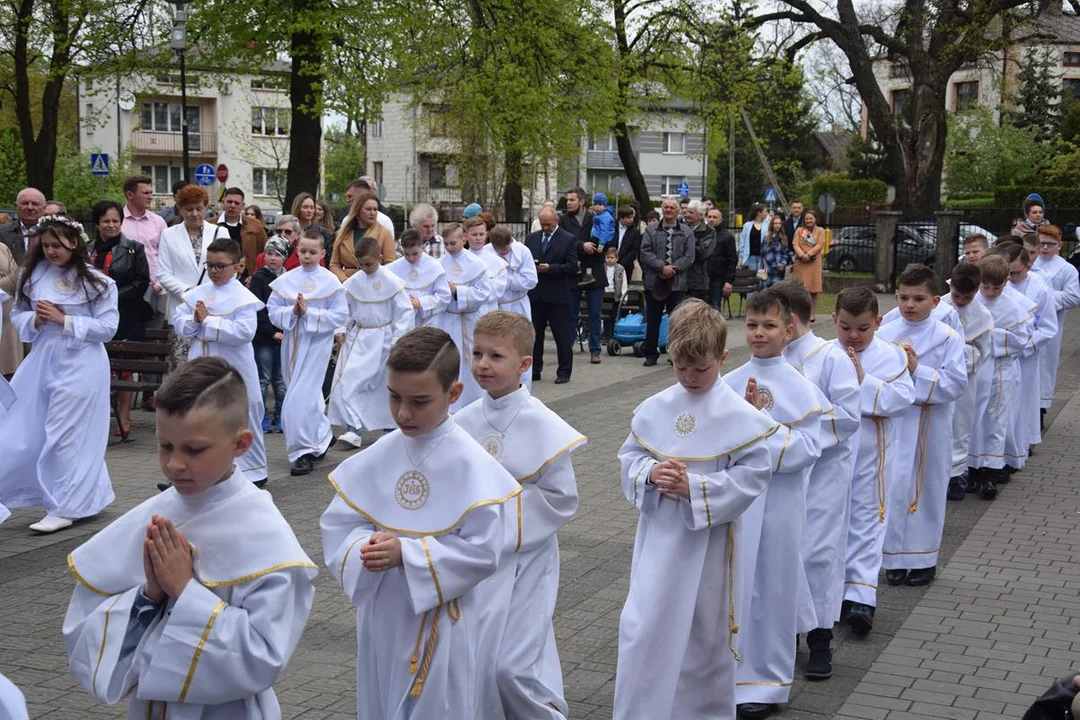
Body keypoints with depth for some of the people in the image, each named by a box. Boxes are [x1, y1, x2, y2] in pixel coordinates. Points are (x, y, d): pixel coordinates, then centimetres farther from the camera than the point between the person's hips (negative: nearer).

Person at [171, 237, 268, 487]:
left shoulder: (243, 297, -11)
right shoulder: (196, 294, 7)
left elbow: (244, 332, -22)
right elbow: (178, 322, 6)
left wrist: (208, 321, -20)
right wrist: (194, 320, -15)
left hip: (234, 371, -5)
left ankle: (253, 471, 24)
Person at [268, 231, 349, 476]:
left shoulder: (330, 282, -6)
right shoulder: (285, 280, 3)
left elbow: (340, 315, -9)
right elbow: (273, 312, 3)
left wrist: (309, 313, -17)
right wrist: (292, 311, -16)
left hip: (317, 343, -4)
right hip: (292, 342, 4)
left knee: (301, 399, -11)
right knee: (309, 396, 16)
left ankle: (303, 452, -2)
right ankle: (322, 436, 37)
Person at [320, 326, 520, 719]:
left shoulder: (471, 465, -16)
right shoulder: (377, 457, -2)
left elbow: (483, 550, -18)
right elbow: (338, 524, 2)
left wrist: (406, 553, -22)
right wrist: (364, 548, -19)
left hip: (444, 623, -4)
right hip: (382, 615, 5)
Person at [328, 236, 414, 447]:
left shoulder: (392, 282, -10)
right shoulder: (353, 282, -1)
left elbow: (406, 312, -8)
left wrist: (397, 340, -12)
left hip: (383, 338, -3)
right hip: (358, 338, 3)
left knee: (384, 385, 9)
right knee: (348, 381, -12)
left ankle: (391, 426, 29)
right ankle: (354, 429, -12)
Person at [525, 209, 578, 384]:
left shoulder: (568, 240, -2)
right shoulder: (531, 238, 12)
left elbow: (572, 267, -8)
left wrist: (550, 268, -18)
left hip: (557, 296, -4)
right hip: (534, 294, 4)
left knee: (562, 336, 1)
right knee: (534, 334, 9)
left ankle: (564, 372, 9)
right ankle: (534, 370, 17)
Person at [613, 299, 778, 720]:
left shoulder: (740, 417, -11)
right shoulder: (654, 409, 1)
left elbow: (752, 477, -12)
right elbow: (628, 458, 7)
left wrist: (695, 487, -21)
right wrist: (650, 472, -15)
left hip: (708, 544, -3)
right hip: (657, 540, 3)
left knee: (704, 636, 12)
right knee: (641, 630, 3)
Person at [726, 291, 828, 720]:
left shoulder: (801, 389, -6)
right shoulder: (729, 385, 3)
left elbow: (807, 448, -14)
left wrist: (759, 420, -20)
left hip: (777, 503, -3)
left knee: (771, 587, 7)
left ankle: (765, 682, 22)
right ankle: (729, 670, 27)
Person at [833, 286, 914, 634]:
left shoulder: (891, 356, -5)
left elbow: (903, 397, -16)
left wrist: (865, 381, -21)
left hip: (870, 455, -2)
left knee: (866, 521, 2)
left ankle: (861, 595, 5)